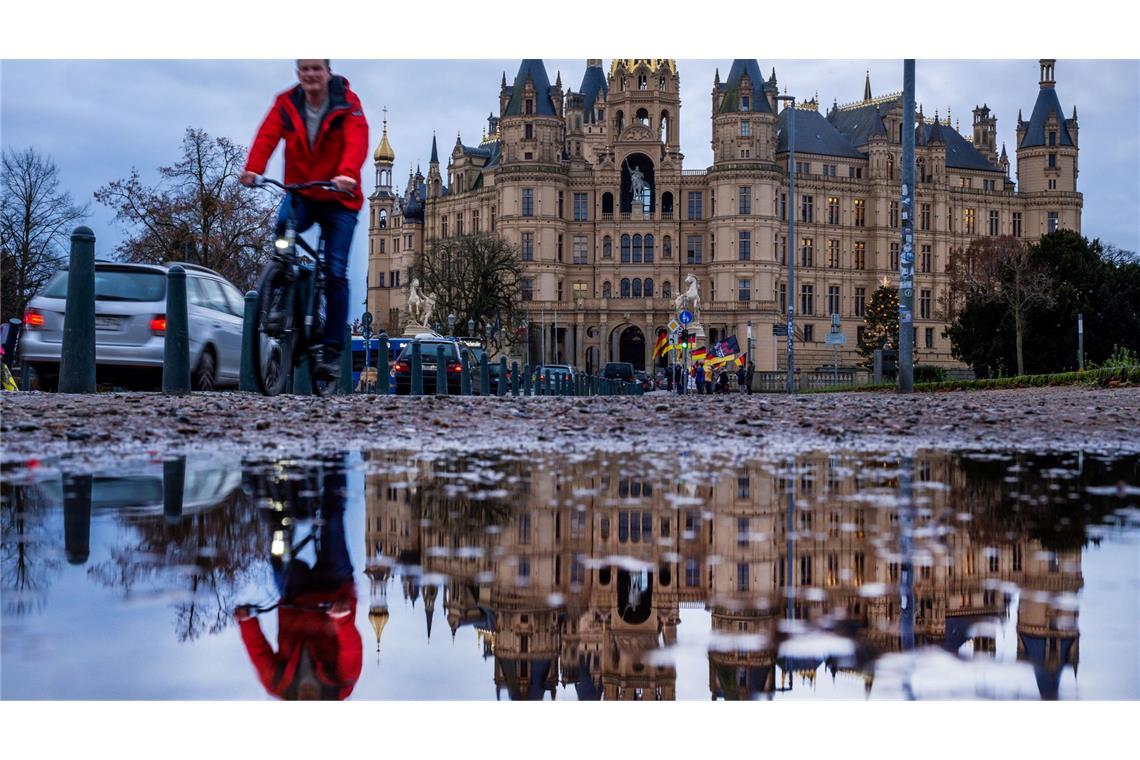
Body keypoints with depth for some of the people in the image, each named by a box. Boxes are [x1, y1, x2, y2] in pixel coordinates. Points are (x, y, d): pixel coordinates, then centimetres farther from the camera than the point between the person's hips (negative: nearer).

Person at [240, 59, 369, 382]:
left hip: (338, 198, -2)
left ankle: (332, 350, -1)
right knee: (283, 224, -32)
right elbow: (267, 136, -15)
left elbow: (357, 141, -25)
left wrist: (347, 174, -45)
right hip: (300, 194, 2)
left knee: (336, 273, -7)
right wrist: (252, 169, -34)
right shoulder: (286, 103, -1)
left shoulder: (348, 104, -8)